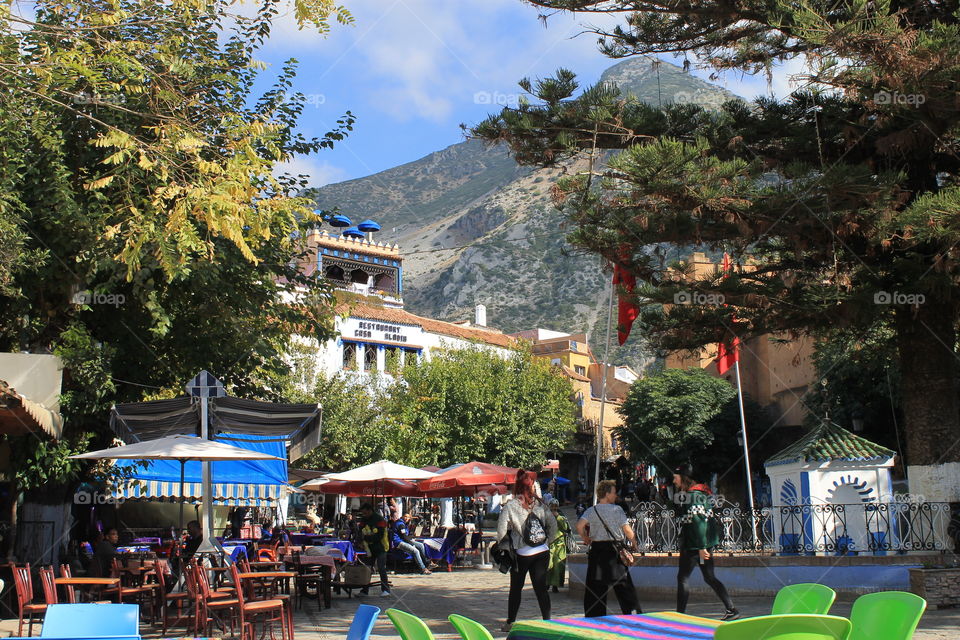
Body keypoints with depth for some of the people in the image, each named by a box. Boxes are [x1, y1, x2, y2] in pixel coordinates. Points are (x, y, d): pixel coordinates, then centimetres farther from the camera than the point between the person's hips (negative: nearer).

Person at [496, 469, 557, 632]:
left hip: (521, 554, -2)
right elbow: (553, 524, 5)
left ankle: (510, 623, 18)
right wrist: (547, 541, 15)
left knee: (516, 588, 11)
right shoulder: (539, 503, 2)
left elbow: (501, 532, -12)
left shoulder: (510, 506, -9)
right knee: (541, 587, 6)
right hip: (542, 552, 2)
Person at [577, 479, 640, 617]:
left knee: (595, 587, 6)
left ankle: (595, 619, 5)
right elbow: (627, 530, -10)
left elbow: (580, 525, -15)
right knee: (623, 585, 9)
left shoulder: (591, 511, 1)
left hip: (597, 550, 1)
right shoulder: (617, 509, -4)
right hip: (615, 551, -1)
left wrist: (585, 538, 2)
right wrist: (633, 543, 6)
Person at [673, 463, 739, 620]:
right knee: (709, 578, 14)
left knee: (682, 578, -3)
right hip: (705, 543, 10)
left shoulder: (693, 495, -16)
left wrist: (701, 547, -24)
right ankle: (731, 610, 15)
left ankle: (680, 615, -1)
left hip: (694, 544, -10)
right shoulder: (698, 493, 15)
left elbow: (698, 522, -21)